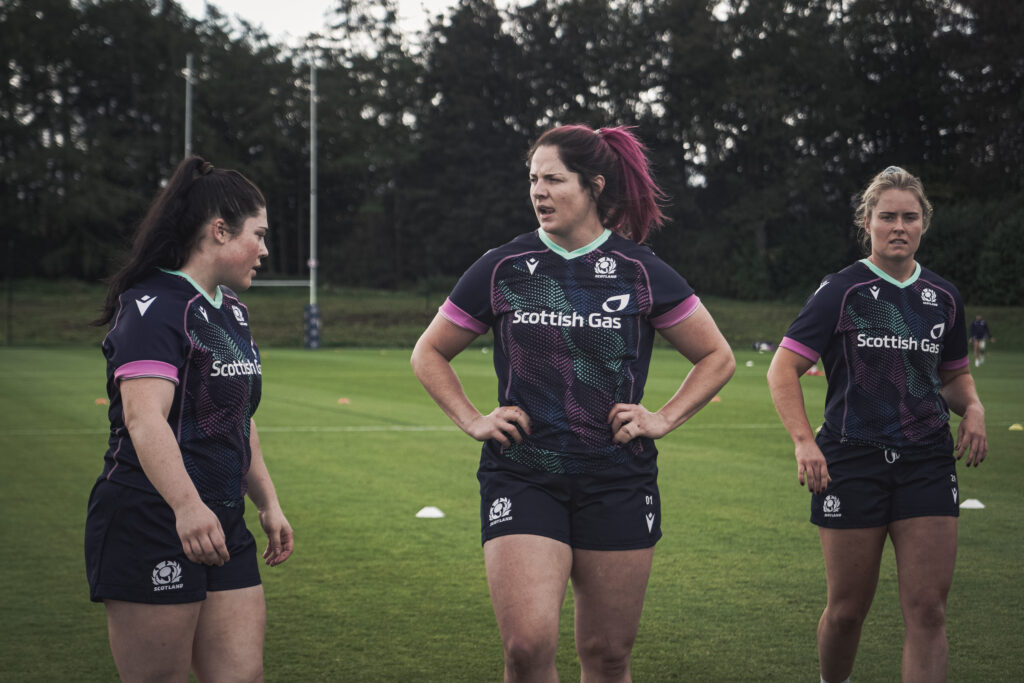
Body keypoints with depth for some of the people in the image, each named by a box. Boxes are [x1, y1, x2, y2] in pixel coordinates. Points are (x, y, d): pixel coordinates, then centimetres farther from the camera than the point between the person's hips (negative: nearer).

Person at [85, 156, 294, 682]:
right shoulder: (153, 306, -13)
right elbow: (144, 418, -27)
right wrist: (186, 505, -39)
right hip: (150, 527, -9)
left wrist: (267, 503, 27)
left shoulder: (231, 311, 17)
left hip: (222, 526, 9)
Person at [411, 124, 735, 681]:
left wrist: (664, 418, 3)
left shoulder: (640, 273, 2)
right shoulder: (502, 269, 4)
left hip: (617, 482, 1)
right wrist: (472, 420, 5)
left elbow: (717, 357, 13)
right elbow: (429, 353, 16)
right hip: (521, 477, 0)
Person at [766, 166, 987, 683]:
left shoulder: (943, 297, 10)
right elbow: (782, 369, -5)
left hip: (927, 463, 3)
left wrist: (972, 409, 3)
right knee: (848, 608, 4)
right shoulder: (842, 291, -3)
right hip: (853, 460, -3)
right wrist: (803, 440, -17)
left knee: (928, 610, -5)